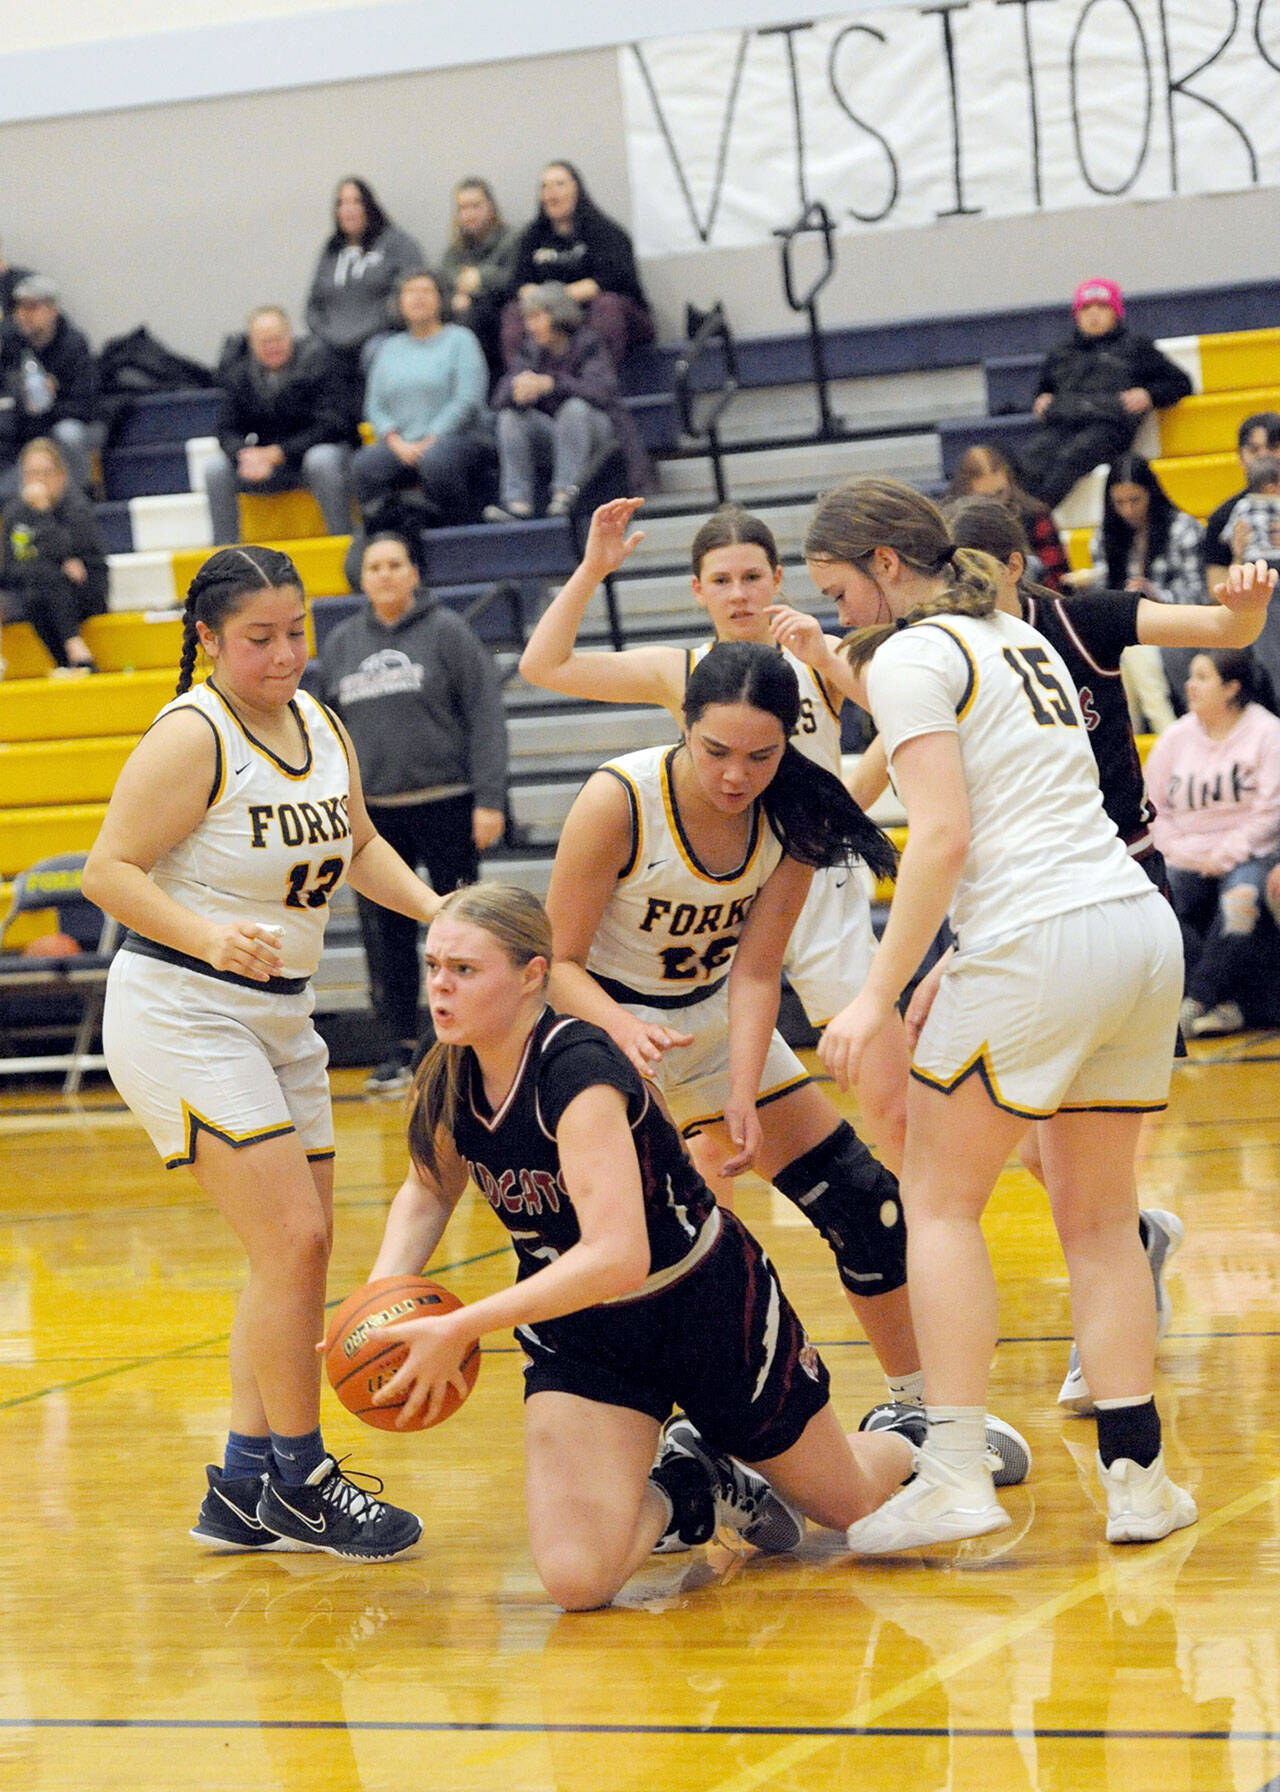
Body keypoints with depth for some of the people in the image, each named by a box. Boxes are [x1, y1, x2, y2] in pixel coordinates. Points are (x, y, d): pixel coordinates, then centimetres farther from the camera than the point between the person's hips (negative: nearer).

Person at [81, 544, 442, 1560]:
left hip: (281, 1018, 9)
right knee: (292, 1240, -14)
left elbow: (358, 847, 22)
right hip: (180, 1018, -9)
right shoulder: (193, 736, -16)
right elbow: (110, 871, -18)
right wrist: (208, 935, -32)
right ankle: (298, 1478, 0)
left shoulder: (319, 725, 8)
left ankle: (245, 1493, 17)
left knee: (303, 1251, 9)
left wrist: (439, 910, 7)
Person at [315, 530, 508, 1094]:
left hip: (445, 805, -3)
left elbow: (485, 717, -5)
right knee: (385, 937, 2)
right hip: (373, 813, 4)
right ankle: (397, 1051, 8)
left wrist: (489, 799, -12)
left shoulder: (447, 631, -1)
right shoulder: (340, 644, 11)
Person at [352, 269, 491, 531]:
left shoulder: (459, 339, 7)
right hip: (402, 446, 4)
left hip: (456, 437, -4)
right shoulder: (389, 349, 22)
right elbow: (374, 406, 13)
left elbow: (467, 401, -5)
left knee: (435, 460, -39)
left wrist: (428, 443, -13)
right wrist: (397, 443, -7)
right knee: (364, 464, -27)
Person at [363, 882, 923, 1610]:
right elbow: (428, 1191, 11)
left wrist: (462, 1328, -43)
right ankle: (687, 1494, 14)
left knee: (852, 1504, 18)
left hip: (709, 1307, -5)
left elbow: (617, 1256, -42)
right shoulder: (451, 1077, -10)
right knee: (576, 1576, -18)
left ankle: (908, 1439, 54)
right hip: (581, 1332, 5)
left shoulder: (577, 1071, -32)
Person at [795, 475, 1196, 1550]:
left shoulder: (908, 658, -3)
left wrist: (881, 990, -12)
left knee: (940, 1204, 3)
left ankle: (954, 1478, -4)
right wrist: (954, 969, 24)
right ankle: (1138, 1480, 10)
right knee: (1099, 1221, 14)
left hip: (1040, 944, -8)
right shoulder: (1020, 638, 23)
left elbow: (944, 834, -13)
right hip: (1144, 928, 8)